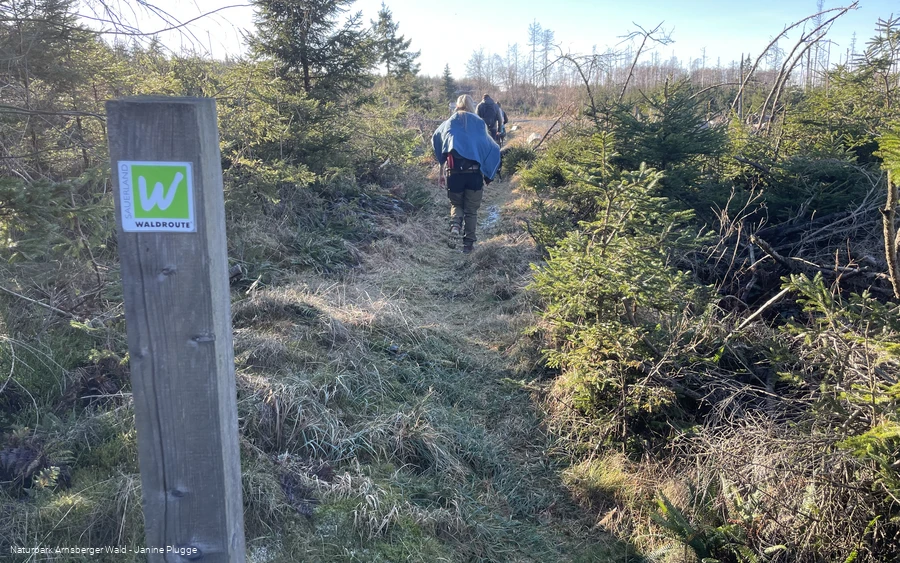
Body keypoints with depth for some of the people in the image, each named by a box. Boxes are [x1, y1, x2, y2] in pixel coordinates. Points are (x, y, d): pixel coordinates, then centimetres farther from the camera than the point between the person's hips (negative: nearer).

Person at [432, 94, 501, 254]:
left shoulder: (448, 124, 8)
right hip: (474, 171, -1)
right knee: (471, 209, 12)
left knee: (456, 203, 21)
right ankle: (468, 243, 12)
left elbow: (439, 150, 1)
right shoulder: (479, 123, 4)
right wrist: (488, 173, 5)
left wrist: (441, 173, 7)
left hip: (454, 171, 1)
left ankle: (455, 223, -9)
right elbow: (490, 149, -2)